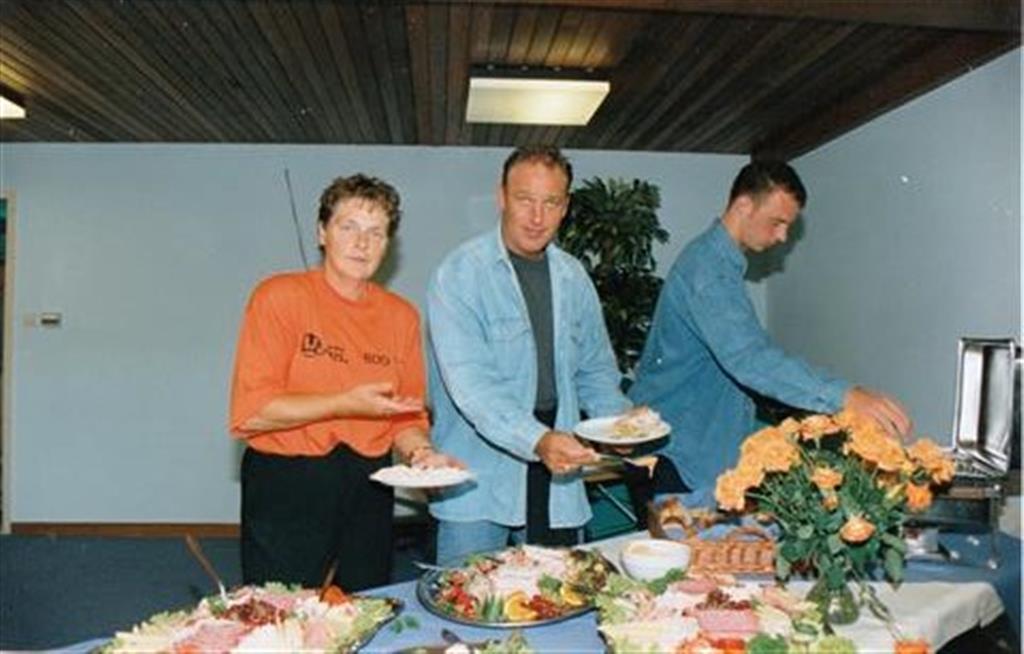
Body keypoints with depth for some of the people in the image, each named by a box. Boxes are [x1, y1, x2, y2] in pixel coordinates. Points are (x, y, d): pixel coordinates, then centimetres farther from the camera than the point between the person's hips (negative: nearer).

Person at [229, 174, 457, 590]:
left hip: (368, 492, 4)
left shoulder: (401, 315, 8)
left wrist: (420, 453, -10)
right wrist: (345, 405, -17)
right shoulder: (280, 297, -6)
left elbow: (406, 416, 10)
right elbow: (249, 413, -12)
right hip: (286, 489, -4)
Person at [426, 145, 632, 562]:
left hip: (557, 483, 6)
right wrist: (537, 440, -33)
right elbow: (469, 383, -21)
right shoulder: (460, 274, -11)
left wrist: (618, 420, -1)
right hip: (478, 482, -5)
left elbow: (594, 369, 18)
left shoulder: (572, 277, 8)